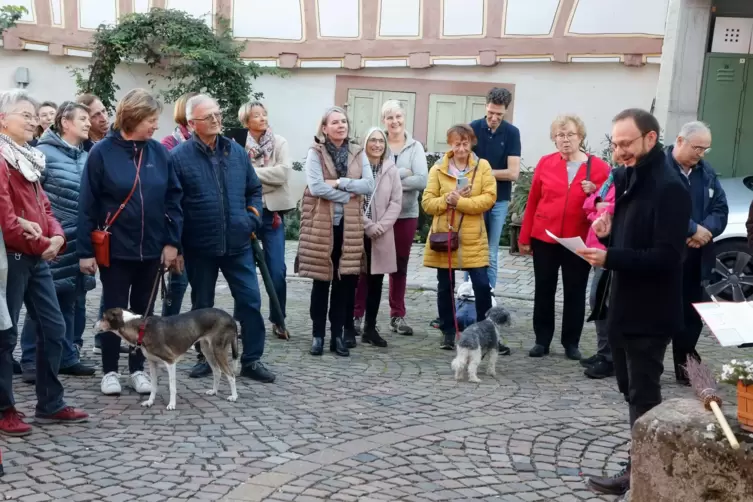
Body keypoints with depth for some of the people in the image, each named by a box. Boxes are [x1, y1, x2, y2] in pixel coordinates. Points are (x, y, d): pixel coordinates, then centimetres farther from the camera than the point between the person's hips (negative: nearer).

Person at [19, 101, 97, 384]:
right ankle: (30, 361, 8)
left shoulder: (86, 157, 10)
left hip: (76, 240, 6)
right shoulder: (44, 152, -8)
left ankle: (67, 357, 21)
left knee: (67, 301, 13)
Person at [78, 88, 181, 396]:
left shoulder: (158, 152, 1)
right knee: (114, 310, 7)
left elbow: (172, 198, 4)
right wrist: (85, 251, -10)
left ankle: (138, 369, 24)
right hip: (114, 248, -3)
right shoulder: (102, 152, -9)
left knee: (143, 310, 12)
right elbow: (87, 204, -7)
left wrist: (172, 241, -2)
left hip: (151, 248, 3)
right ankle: (109, 371, 20)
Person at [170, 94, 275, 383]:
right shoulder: (179, 157, -7)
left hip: (238, 243, 3)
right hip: (199, 247, -3)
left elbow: (254, 190, 16)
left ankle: (252, 359, 11)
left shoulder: (237, 152, 7)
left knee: (250, 300, 1)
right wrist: (176, 243, -10)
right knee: (202, 306, 11)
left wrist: (253, 219, 1)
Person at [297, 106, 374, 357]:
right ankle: (318, 335, 11)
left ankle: (338, 335, 14)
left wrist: (339, 182, -14)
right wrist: (348, 195, -11)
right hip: (321, 224, -3)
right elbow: (316, 187, -15)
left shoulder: (358, 153, 8)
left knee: (345, 281, 5)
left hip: (349, 225, 3)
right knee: (321, 281, 3)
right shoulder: (315, 153, -3)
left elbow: (369, 185, -3)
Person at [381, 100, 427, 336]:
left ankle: (398, 316, 19)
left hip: (406, 214, 2)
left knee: (400, 266, 11)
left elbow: (422, 180, -11)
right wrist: (402, 173, -19)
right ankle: (357, 313, 7)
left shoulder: (415, 147, 2)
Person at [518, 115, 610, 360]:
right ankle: (542, 340, 17)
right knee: (543, 290, 7)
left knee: (575, 292, 6)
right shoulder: (545, 163, 1)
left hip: (579, 241, -1)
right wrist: (525, 237, 4)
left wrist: (594, 193, -18)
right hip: (544, 238, 1)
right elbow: (532, 201, 4)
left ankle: (571, 343, 18)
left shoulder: (599, 167, -2)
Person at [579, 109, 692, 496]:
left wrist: (610, 258, -29)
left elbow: (667, 257, -24)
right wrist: (606, 232, -3)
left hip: (649, 312, -9)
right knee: (631, 389, 16)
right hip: (623, 305, 9)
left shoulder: (669, 188, -18)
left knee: (643, 394, 0)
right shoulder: (627, 180, 11)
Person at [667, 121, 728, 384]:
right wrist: (693, 230, -20)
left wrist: (706, 230, -11)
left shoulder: (707, 172, 13)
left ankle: (686, 366, 24)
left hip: (696, 258, 7)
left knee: (692, 314, 12)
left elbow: (720, 208, 9)